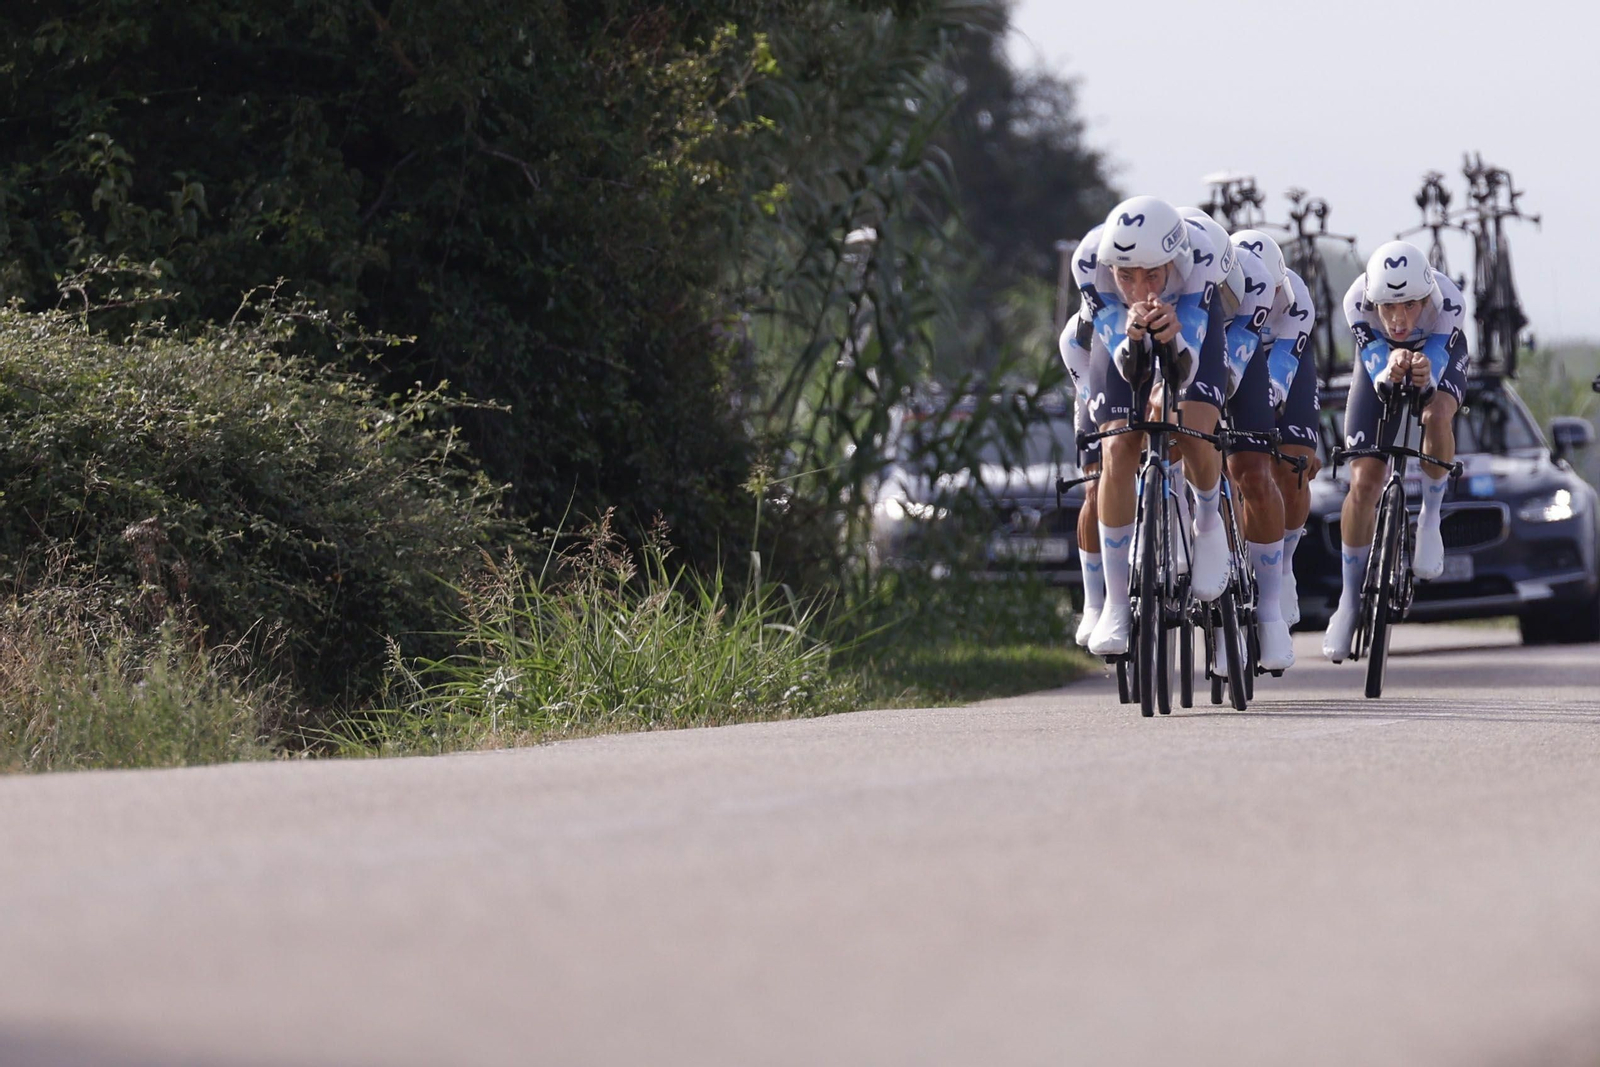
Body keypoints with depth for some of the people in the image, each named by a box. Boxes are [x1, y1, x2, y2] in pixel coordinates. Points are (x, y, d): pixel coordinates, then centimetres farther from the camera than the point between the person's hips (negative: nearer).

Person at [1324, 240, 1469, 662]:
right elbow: (1379, 380, -35)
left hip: (1439, 354, -1)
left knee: (1436, 417, -36)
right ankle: (1350, 599, 7)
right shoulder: (1358, 301, -36)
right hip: (1380, 357, 1)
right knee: (1363, 482, -8)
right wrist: (1388, 375, -58)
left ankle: (1430, 517, -8)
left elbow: (1432, 382, -37)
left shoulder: (1446, 301, -39)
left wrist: (1424, 378, -60)